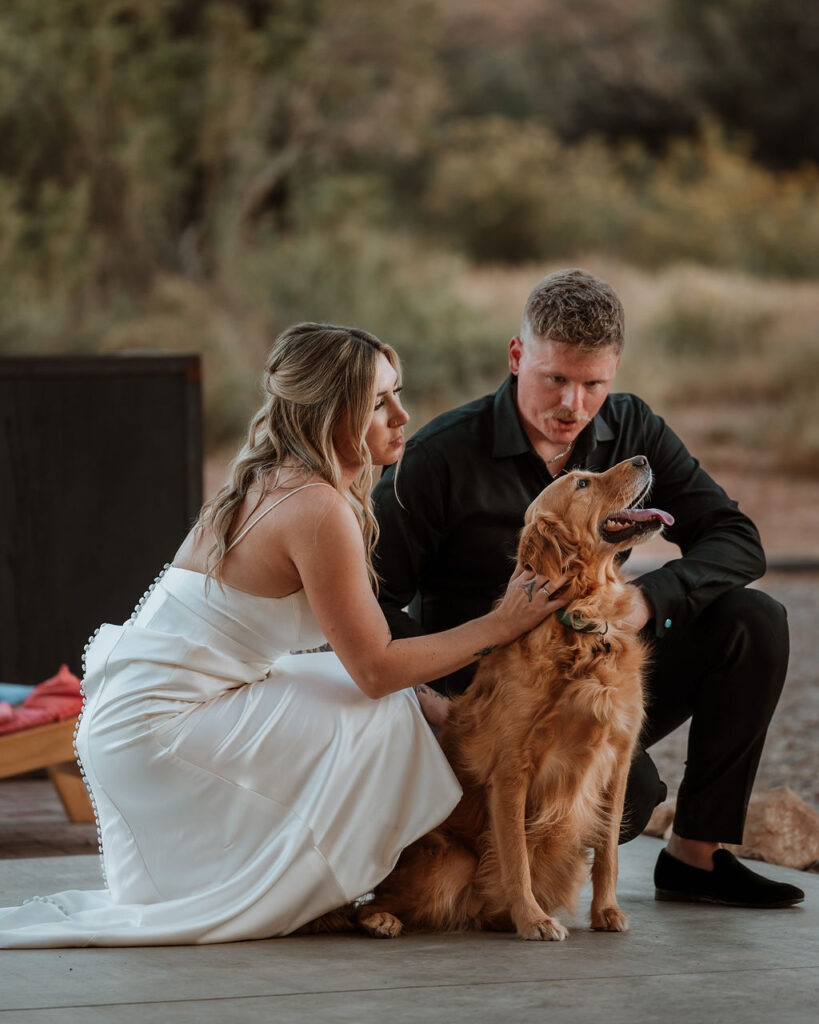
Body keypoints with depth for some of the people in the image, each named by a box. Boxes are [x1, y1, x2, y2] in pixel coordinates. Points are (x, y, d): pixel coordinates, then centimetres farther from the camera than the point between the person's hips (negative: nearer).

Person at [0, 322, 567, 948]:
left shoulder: (273, 484, 10)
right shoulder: (320, 510, -20)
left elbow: (362, 649, 12)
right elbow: (376, 668, -16)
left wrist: (435, 703, 3)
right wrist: (500, 626, -9)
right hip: (157, 727, -10)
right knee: (384, 721, -7)